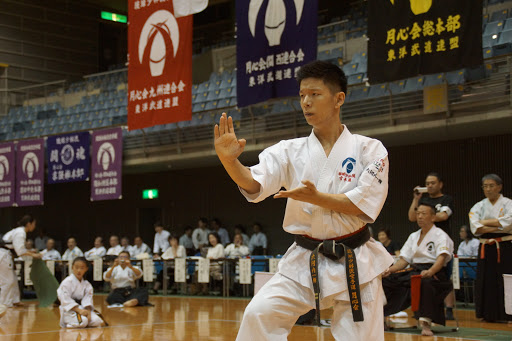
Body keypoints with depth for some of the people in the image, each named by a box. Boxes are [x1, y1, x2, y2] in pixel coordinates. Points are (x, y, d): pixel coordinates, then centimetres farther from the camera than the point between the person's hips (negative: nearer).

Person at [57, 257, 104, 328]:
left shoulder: (86, 284, 7)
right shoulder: (67, 282, -11)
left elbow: (87, 299, -1)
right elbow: (66, 300, -17)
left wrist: (88, 311, -21)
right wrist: (78, 310, -25)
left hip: (82, 308, 6)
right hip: (69, 310, -6)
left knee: (97, 321, -17)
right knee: (83, 321, -33)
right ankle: (68, 325, -5)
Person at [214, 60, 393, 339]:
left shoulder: (369, 149, -4)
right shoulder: (291, 152, 2)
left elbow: (366, 205, -13)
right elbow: (253, 184, -14)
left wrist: (316, 197, -25)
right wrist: (230, 160, -34)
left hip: (355, 264, -2)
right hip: (304, 263, 2)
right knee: (259, 314, -16)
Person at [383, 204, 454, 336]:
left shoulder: (440, 235, -1)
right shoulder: (413, 236, 20)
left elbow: (441, 258, -17)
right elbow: (404, 260, 16)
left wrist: (430, 272, -36)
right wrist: (389, 270, -4)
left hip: (434, 273, -7)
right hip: (414, 271, 7)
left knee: (425, 282, -41)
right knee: (386, 280, -10)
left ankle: (426, 323, -40)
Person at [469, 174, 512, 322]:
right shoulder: (479, 207, 9)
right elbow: (475, 228, -6)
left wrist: (485, 222, -9)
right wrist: (498, 227, -14)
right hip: (486, 248, 3)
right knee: (487, 281, 0)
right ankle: (488, 314, 6)